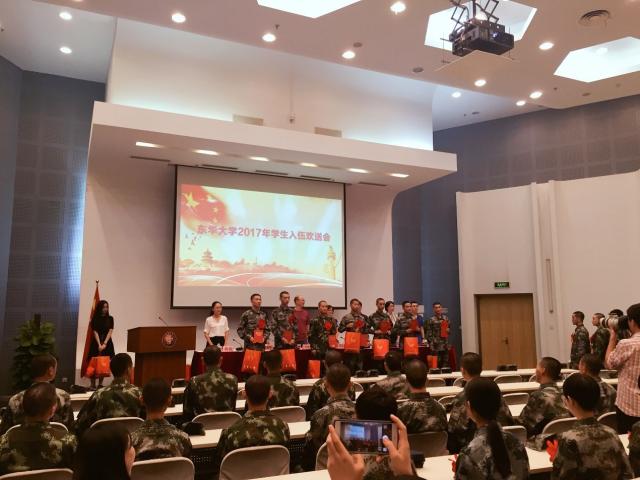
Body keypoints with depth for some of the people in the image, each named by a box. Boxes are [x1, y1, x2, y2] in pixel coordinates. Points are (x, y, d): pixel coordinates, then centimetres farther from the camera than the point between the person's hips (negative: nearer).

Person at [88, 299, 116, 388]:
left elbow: (110, 331, -2)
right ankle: (93, 384, -3)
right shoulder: (95, 319, 1)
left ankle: (100, 384, 6)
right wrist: (99, 344, -16)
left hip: (107, 343, 2)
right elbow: (95, 332, -5)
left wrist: (104, 343, -13)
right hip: (96, 343, -2)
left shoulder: (110, 318, 6)